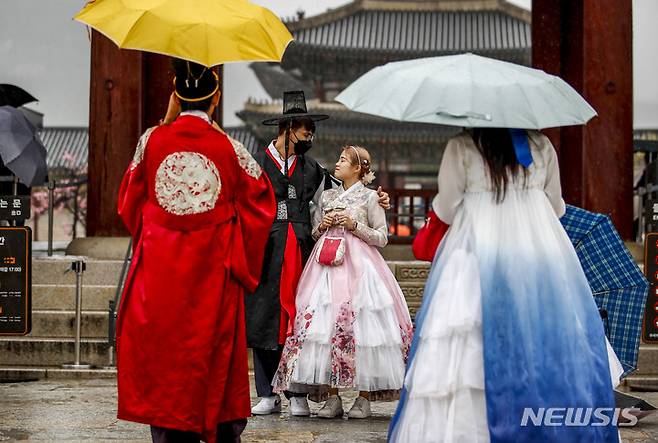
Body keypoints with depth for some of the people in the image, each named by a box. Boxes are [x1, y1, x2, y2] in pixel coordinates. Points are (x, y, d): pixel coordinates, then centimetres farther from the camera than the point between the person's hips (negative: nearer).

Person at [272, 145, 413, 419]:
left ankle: (364, 397, -3)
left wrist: (354, 225, -9)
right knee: (325, 324, -5)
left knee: (358, 325, -10)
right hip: (326, 263, 4)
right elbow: (314, 234, 22)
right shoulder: (327, 196, 17)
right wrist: (322, 225, 2)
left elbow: (382, 238, 1)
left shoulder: (369, 196, 4)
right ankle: (333, 398, -1)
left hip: (359, 265, -4)